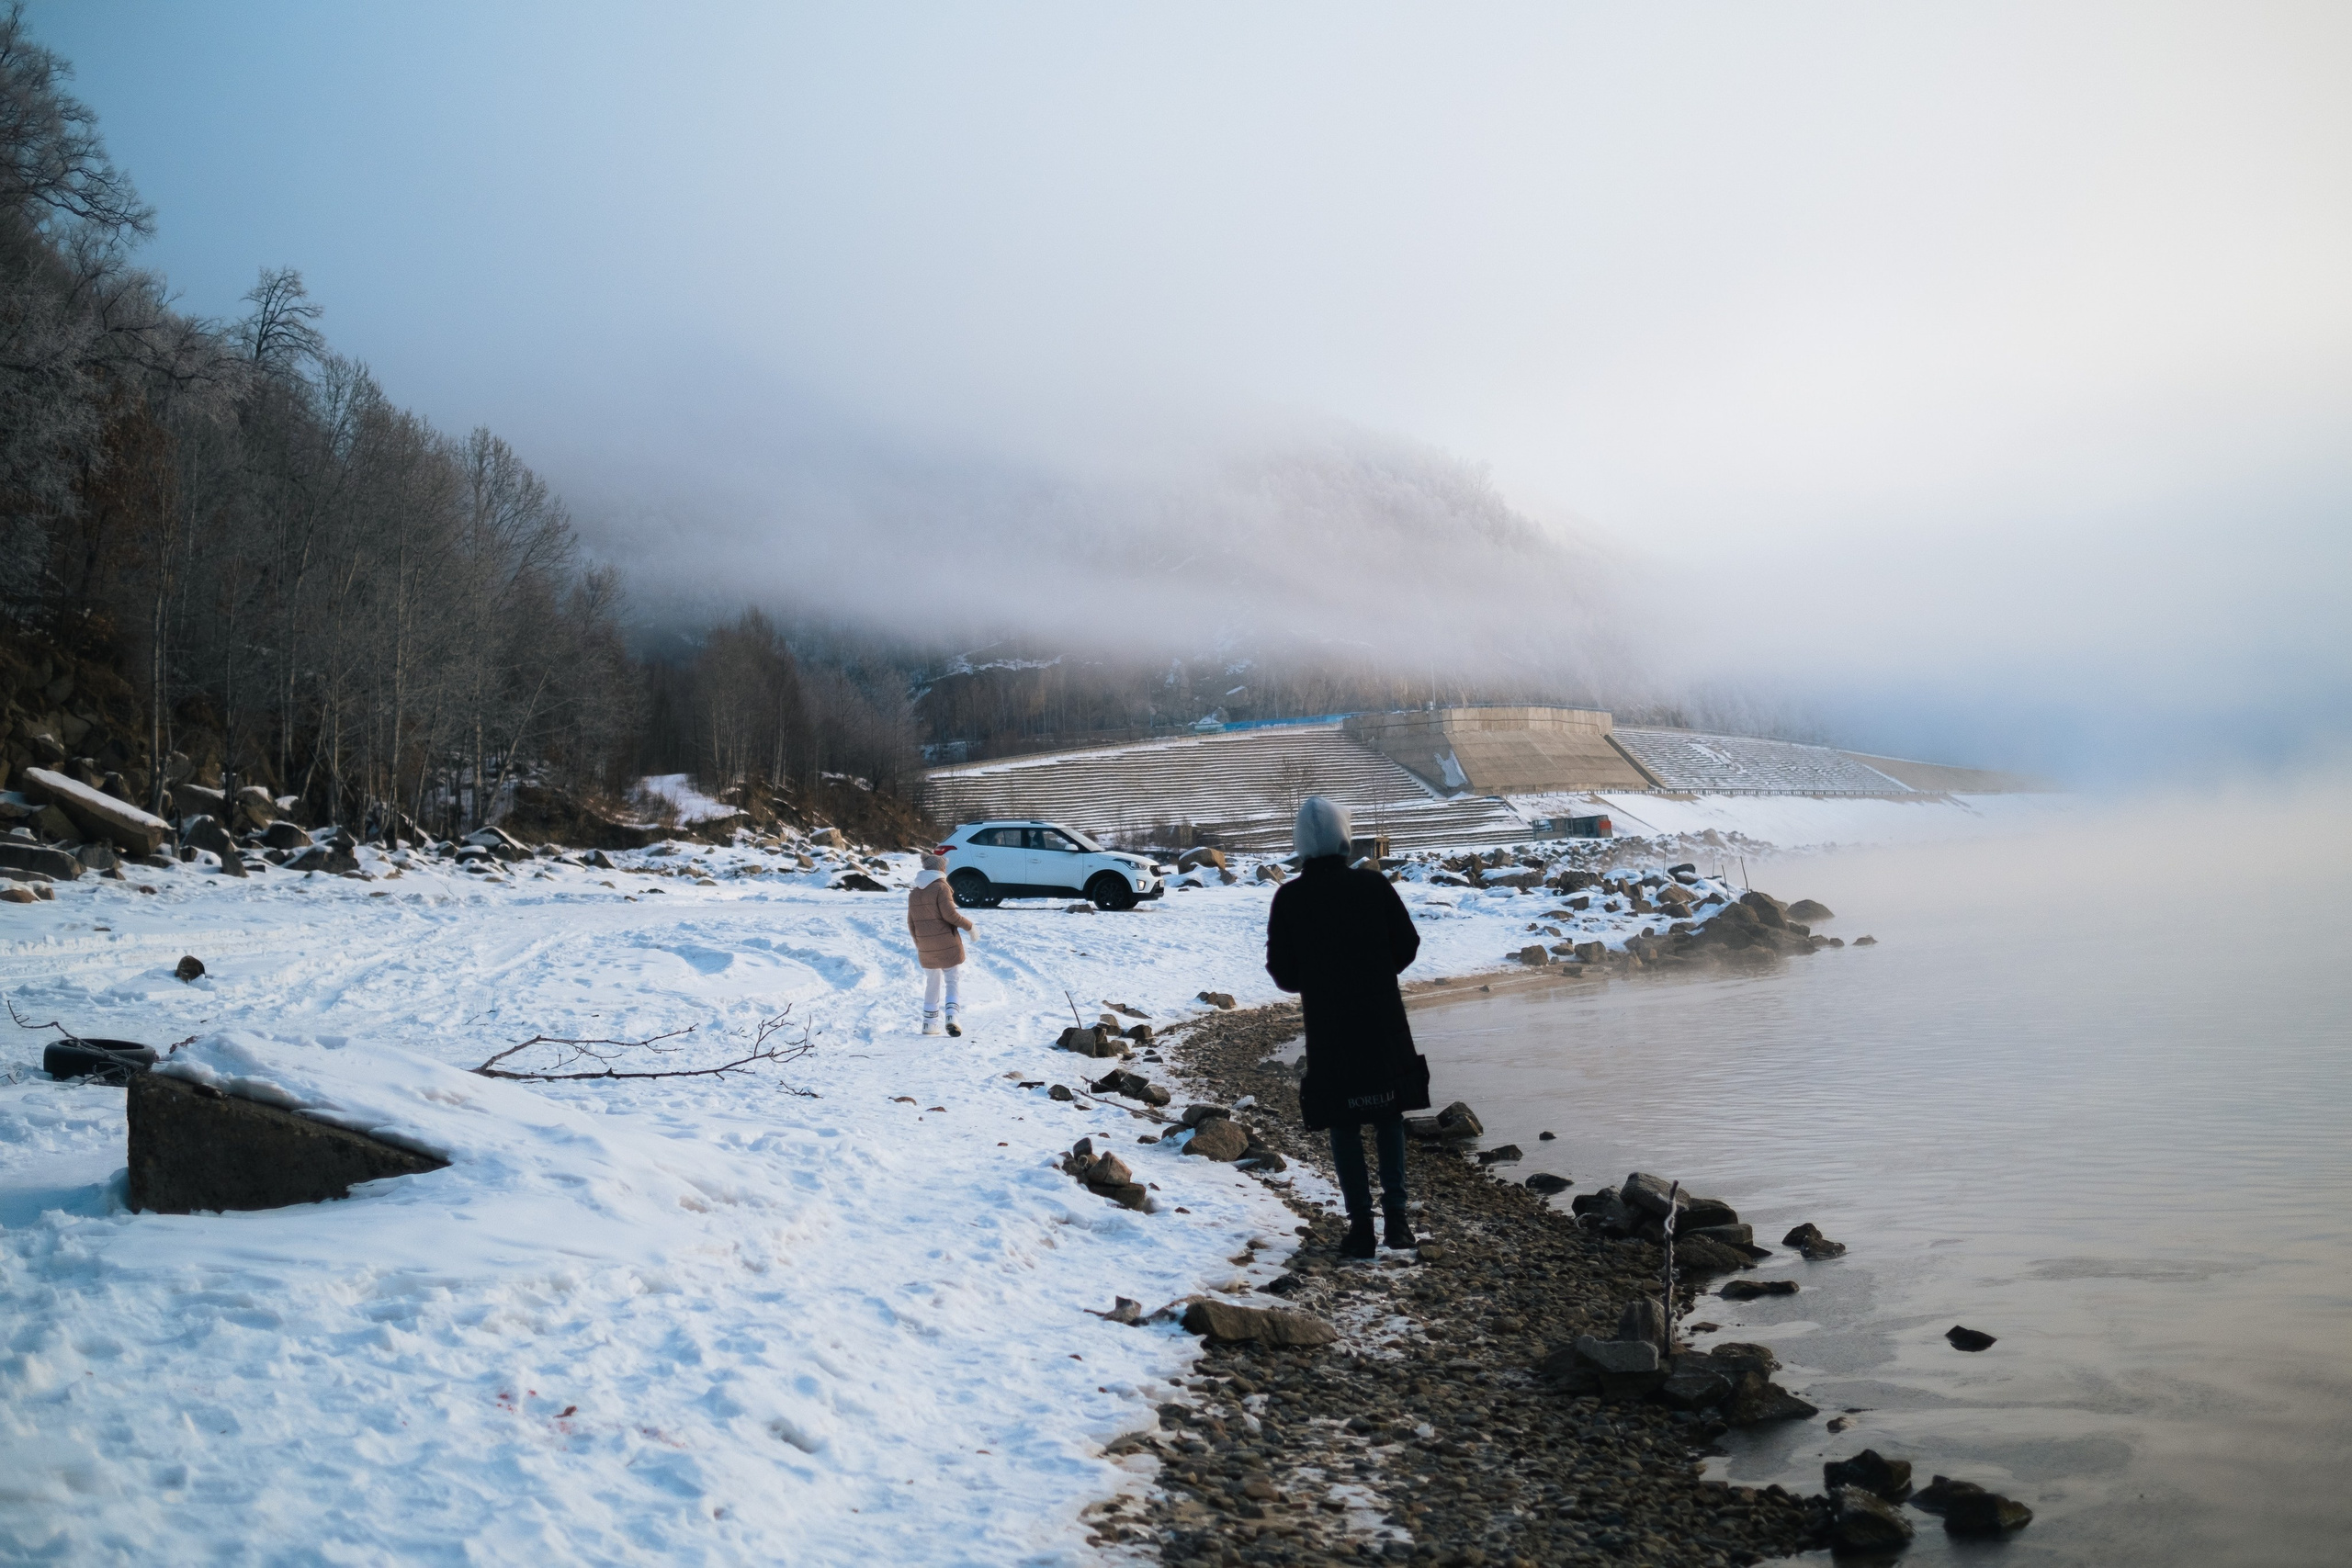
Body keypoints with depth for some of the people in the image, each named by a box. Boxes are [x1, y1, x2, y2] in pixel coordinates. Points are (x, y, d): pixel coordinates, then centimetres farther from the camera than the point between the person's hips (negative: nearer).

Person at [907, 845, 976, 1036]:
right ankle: (951, 1017, -15)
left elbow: (911, 923, 12)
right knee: (951, 982, 2)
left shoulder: (914, 892, 8)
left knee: (931, 983, 17)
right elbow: (950, 914, -17)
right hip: (947, 945, -5)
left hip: (925, 948, 5)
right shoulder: (941, 888, -11)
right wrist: (970, 926, -6)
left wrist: (918, 944, 23)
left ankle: (929, 1023, 19)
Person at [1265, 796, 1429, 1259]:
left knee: (1343, 1124, 8)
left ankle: (1361, 1223, 6)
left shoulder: (1289, 898, -7)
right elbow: (1408, 943, 0)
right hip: (1383, 1023, 1)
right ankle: (1396, 1215, 9)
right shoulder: (1373, 883, -5)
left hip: (1327, 1028, -1)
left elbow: (1281, 970, -4)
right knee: (1389, 1116, 14)